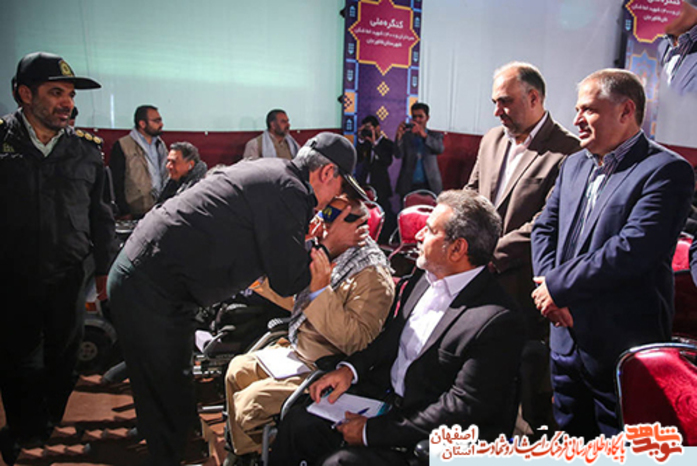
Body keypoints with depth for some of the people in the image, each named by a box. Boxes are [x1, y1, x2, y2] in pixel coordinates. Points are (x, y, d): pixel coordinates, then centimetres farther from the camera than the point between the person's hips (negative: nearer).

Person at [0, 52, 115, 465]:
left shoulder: (88, 149, 0)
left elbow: (100, 215, 6)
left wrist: (105, 270, 7)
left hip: (69, 277, 1)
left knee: (64, 361, 12)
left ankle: (57, 430, 34)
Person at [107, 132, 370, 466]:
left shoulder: (271, 171, 12)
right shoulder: (290, 191, -17)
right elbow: (287, 282, -12)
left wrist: (310, 238, 19)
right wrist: (329, 245, 1)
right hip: (151, 293, -10)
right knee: (170, 403, 5)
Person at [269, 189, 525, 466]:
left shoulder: (497, 322, -23)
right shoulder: (426, 277, 2)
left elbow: (462, 409, -22)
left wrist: (372, 431, -20)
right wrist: (351, 368, -4)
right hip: (385, 398, 7)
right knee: (299, 421, -7)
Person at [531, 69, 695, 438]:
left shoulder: (667, 171, -13)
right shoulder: (574, 164, 11)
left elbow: (633, 249, -23)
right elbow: (544, 228, 9)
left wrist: (558, 285, -16)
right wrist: (548, 283, -7)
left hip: (622, 348, -6)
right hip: (567, 337, 7)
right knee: (568, 448, 21)